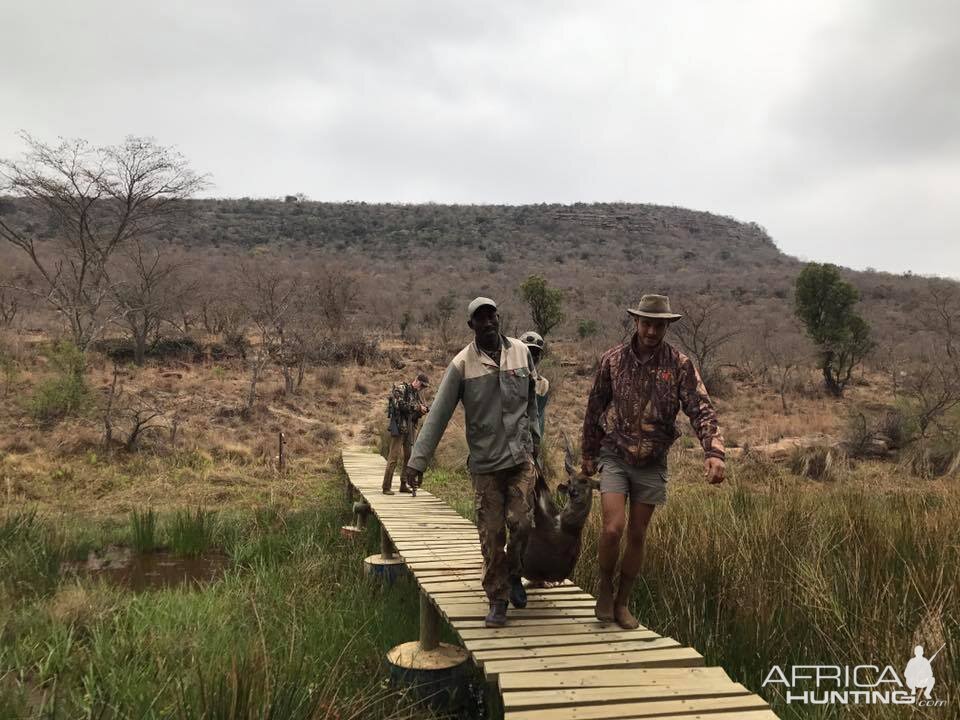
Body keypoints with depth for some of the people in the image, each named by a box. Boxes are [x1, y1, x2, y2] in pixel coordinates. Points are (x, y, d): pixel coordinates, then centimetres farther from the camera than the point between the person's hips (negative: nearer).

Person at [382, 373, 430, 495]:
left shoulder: (417, 394, 17)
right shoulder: (400, 389, -5)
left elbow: (418, 414, 19)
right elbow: (400, 405, -20)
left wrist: (423, 410, -4)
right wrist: (417, 407, -15)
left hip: (411, 429, 8)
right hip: (399, 427, -8)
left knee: (409, 457, 8)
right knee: (393, 457, -9)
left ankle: (403, 485, 17)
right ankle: (386, 487, -7)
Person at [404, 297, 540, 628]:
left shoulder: (520, 351, 3)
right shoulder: (462, 363, -6)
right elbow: (438, 414, -9)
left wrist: (534, 435, 15)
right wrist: (417, 460, -13)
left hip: (521, 456, 2)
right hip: (485, 463, -1)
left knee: (520, 522, -4)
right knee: (491, 535, 2)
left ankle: (514, 575, 26)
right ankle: (497, 600, 18)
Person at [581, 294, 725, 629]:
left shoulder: (680, 364, -7)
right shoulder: (613, 359, -6)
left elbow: (701, 409, -14)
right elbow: (595, 409, 4)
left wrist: (713, 452, -30)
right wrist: (588, 455, 9)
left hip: (652, 463, 1)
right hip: (614, 457, -1)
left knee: (637, 536, 9)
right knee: (613, 529, -14)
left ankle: (622, 602, 27)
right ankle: (605, 586, 14)